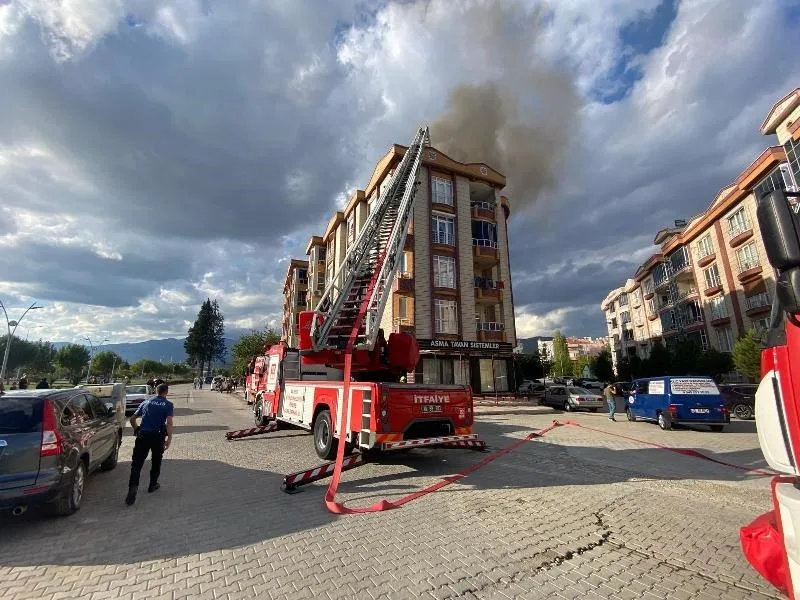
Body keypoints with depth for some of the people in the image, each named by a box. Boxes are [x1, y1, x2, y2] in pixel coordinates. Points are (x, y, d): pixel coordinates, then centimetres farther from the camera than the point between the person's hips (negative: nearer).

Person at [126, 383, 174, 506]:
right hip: (158, 436, -2)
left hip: (143, 435, 2)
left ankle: (133, 486, -16)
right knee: (156, 461, 17)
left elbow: (132, 419, 15)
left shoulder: (146, 402, 13)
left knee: (137, 463, 1)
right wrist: (169, 438, -13)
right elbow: (169, 422, -14)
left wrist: (137, 431, 29)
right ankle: (152, 485, 28)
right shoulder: (168, 405, 0)